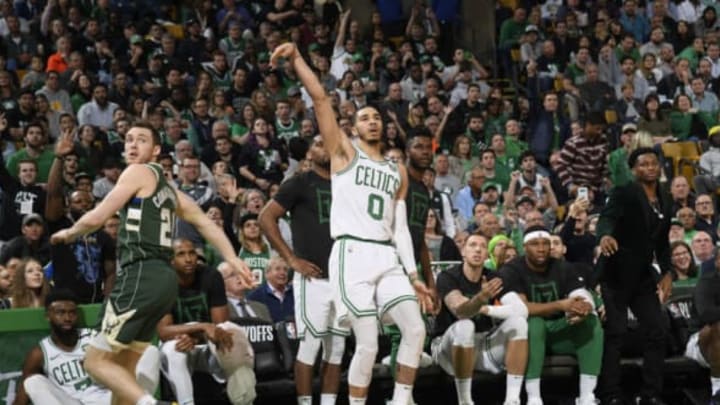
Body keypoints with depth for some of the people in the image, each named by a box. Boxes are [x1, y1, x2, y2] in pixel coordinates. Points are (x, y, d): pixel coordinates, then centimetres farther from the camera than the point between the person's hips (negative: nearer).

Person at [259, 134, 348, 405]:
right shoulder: (300, 184, -2)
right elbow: (266, 218, -8)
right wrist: (291, 259, -11)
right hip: (314, 278, -6)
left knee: (336, 347, 7)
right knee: (310, 344, -7)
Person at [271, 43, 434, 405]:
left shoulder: (397, 171, 21)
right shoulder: (344, 153, 7)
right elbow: (319, 97, -3)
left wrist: (413, 274, 12)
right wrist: (297, 57, -8)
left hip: (388, 258, 5)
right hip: (353, 255, -5)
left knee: (415, 329, -7)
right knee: (368, 343, -10)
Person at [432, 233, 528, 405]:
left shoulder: (493, 279, 1)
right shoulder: (447, 277, -13)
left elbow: (521, 309, -13)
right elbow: (459, 310, -32)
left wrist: (485, 309, -20)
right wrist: (481, 298, -51)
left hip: (484, 344, 5)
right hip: (449, 346, -4)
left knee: (518, 322, -18)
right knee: (464, 326, -36)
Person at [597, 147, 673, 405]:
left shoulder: (666, 202, 10)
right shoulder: (623, 194, -10)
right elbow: (607, 217, -27)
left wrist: (667, 272, 7)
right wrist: (605, 235, -49)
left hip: (644, 275, 6)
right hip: (617, 274, -6)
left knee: (657, 332, 2)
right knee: (615, 334, -6)